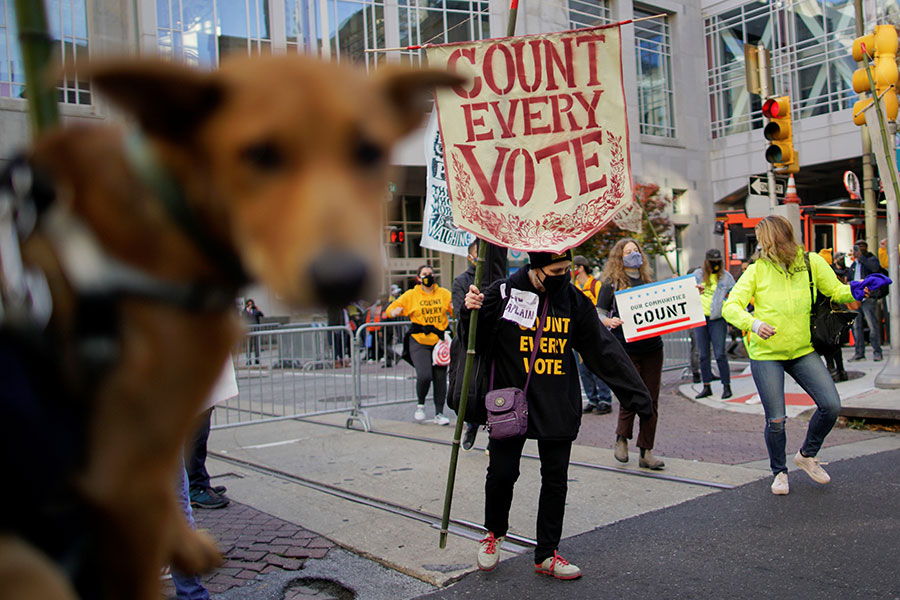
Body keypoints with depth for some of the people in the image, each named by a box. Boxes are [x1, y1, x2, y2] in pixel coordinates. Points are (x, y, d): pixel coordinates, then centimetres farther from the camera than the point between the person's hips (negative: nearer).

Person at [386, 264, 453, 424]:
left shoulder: (444, 293, 10)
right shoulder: (411, 295, 7)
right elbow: (390, 310, 7)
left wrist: (455, 308, -15)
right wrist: (396, 311, -16)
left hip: (440, 341, 2)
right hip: (419, 342, -2)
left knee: (440, 378, 2)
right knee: (424, 375, -17)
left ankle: (439, 414, 15)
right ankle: (420, 404, 10)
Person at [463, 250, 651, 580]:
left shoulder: (574, 300, 3)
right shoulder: (504, 292, -7)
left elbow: (603, 350, 5)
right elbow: (478, 342, -2)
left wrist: (636, 394, 3)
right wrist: (472, 313, -25)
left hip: (559, 409, 3)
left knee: (556, 479, 7)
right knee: (502, 473, 5)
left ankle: (546, 554, 23)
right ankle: (494, 532, 35)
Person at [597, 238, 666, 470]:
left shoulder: (648, 281, 14)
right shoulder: (611, 283, 1)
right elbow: (598, 312, -1)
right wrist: (609, 321, -21)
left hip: (652, 347, 4)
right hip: (625, 349, -4)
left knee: (651, 400, 4)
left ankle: (646, 452, 13)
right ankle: (621, 439, 24)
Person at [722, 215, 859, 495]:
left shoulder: (811, 262, 0)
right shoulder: (757, 270, -4)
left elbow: (836, 291, 6)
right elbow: (730, 307, -11)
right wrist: (753, 323, -30)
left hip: (802, 351, 2)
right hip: (766, 354, -2)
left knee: (831, 405, -7)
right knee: (775, 420, -2)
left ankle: (807, 455, 21)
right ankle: (779, 472, 24)